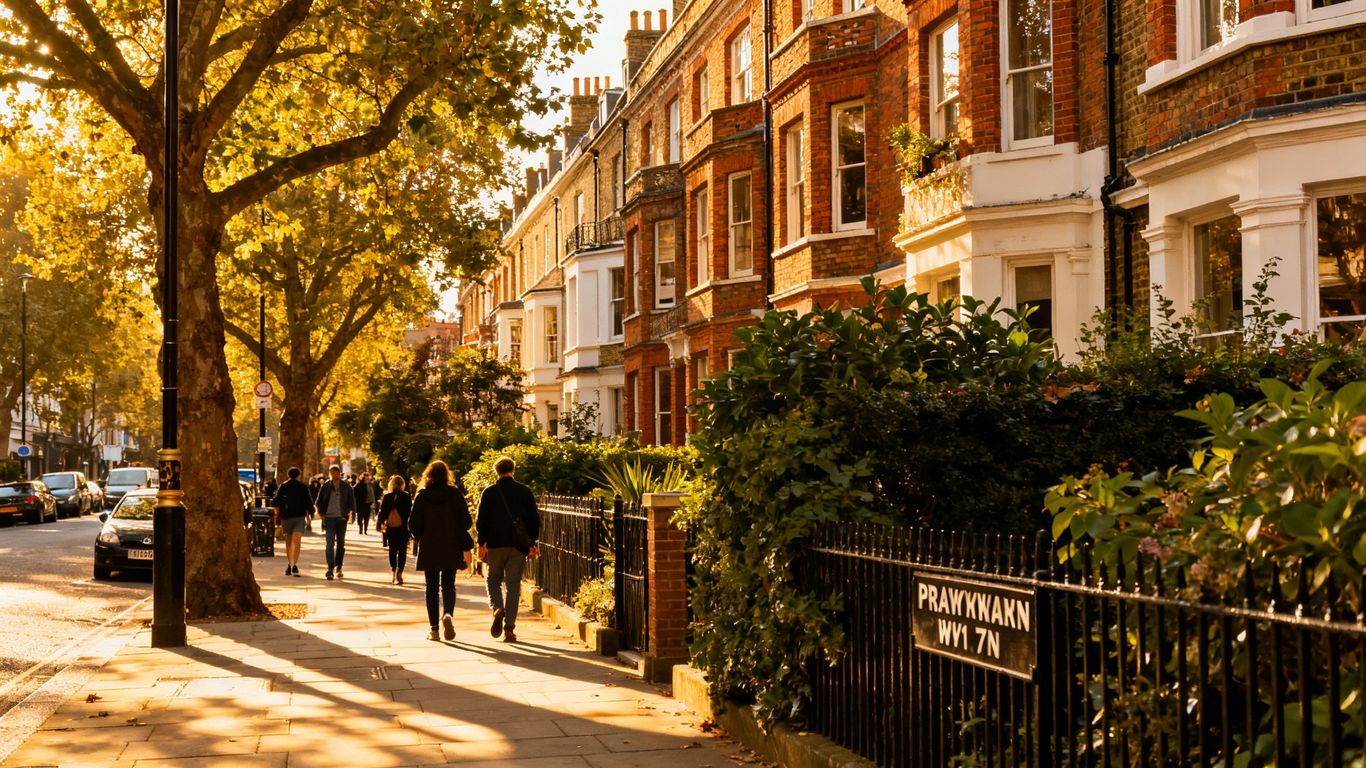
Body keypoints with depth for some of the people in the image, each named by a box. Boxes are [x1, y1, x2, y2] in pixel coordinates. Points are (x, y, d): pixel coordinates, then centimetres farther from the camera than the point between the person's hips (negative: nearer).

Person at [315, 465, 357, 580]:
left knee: (341, 543, 10)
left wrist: (349, 511, -3)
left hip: (341, 518, 2)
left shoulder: (346, 487, 5)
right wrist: (322, 514, -2)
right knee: (330, 543, -10)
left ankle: (338, 567, 22)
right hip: (329, 518, -2)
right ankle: (330, 568, -14)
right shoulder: (325, 487, 3)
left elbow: (351, 501, 9)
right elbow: (319, 501, 8)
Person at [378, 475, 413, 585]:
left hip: (390, 527, 2)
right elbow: (409, 512, -5)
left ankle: (394, 575, 17)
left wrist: (380, 524, 11)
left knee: (392, 550, 14)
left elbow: (382, 512, 1)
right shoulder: (407, 497, -6)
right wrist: (409, 526, 1)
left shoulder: (387, 497, -2)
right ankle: (399, 573, -15)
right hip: (403, 527, -2)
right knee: (402, 550, 2)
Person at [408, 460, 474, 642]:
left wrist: (420, 538, 15)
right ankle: (448, 614, -17)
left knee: (432, 588, 8)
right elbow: (466, 522, -5)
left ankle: (434, 629, 6)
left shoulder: (422, 496, -5)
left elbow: (413, 525, -5)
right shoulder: (455, 494, -4)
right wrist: (466, 547, 8)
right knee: (448, 585, 10)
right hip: (451, 549, 0)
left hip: (429, 549, 0)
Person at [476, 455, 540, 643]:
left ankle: (497, 608, -13)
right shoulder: (525, 492, 2)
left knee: (494, 579, 16)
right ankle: (509, 628, 0)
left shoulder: (489, 492, -1)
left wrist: (481, 543, 4)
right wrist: (532, 542, 12)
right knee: (513, 585, 4)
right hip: (518, 545, 1)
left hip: (495, 544, -1)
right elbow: (534, 519, 4)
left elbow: (482, 520, -2)